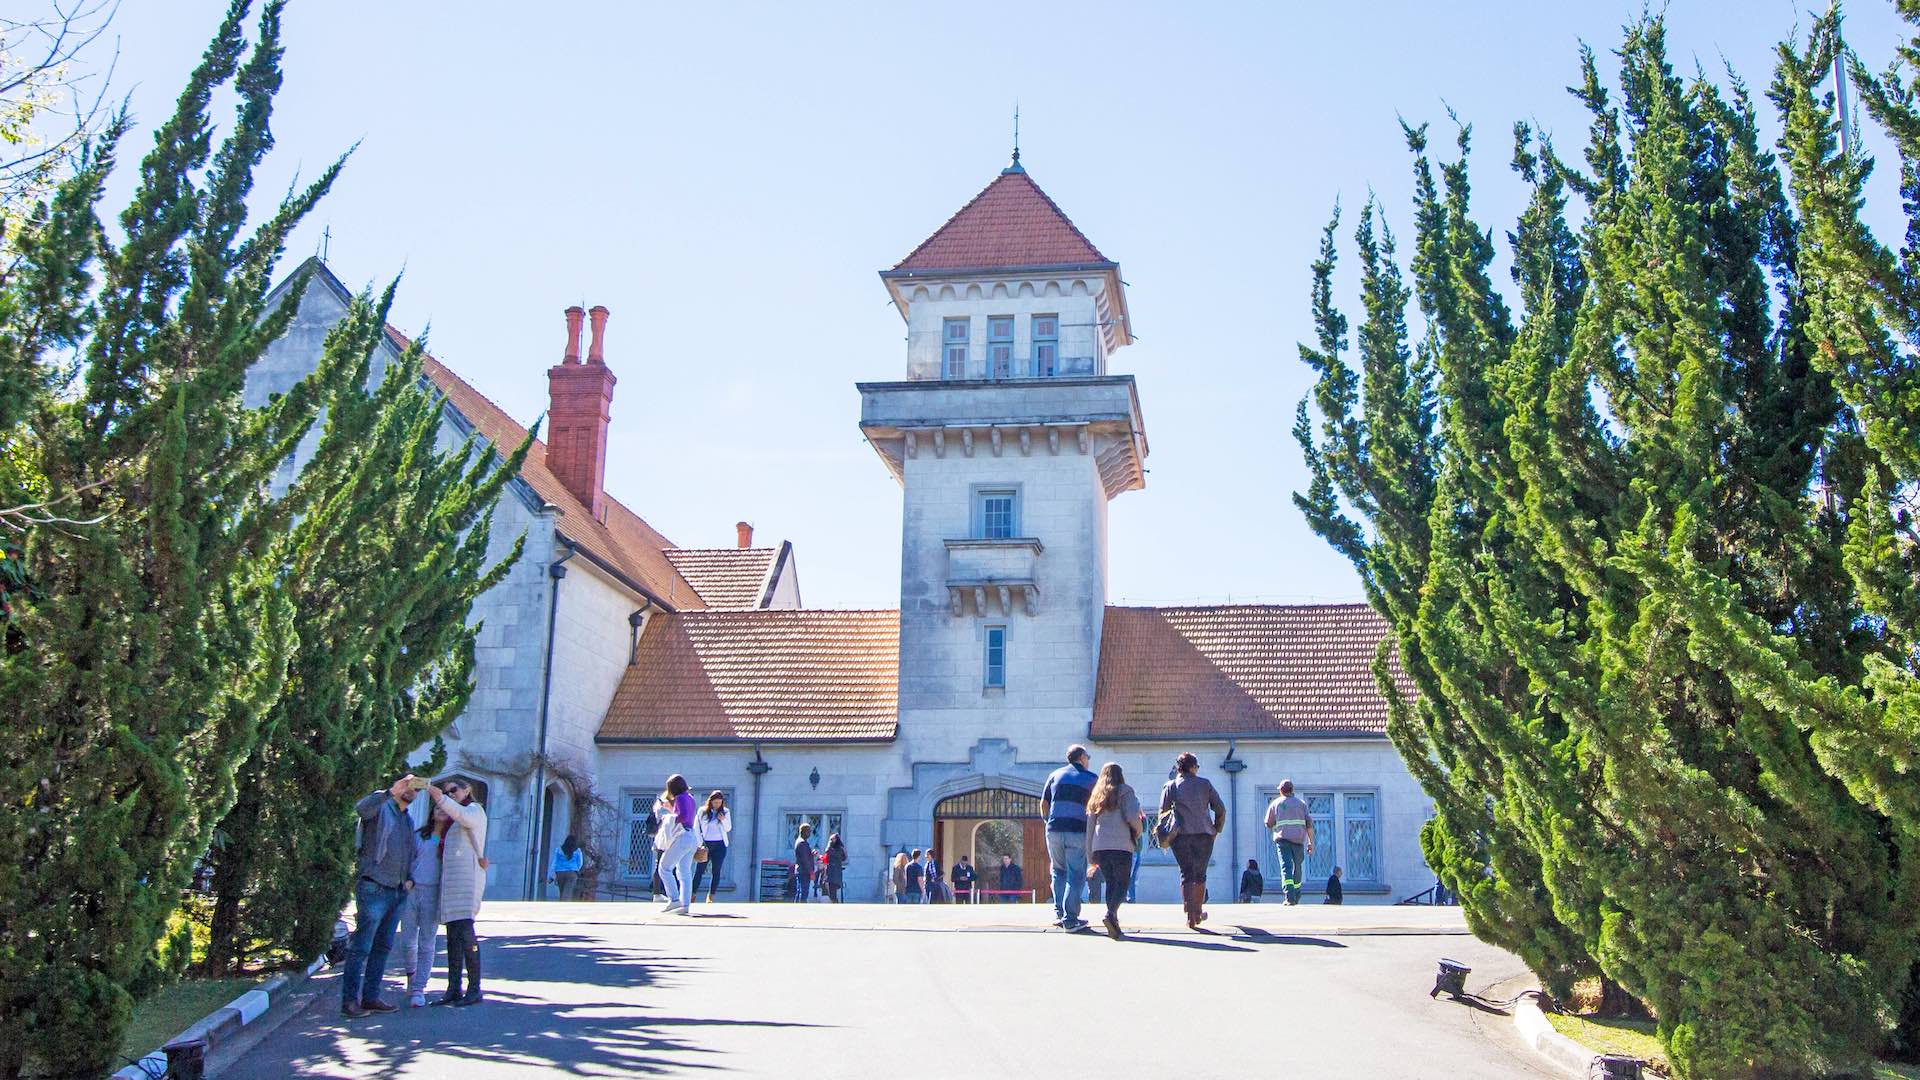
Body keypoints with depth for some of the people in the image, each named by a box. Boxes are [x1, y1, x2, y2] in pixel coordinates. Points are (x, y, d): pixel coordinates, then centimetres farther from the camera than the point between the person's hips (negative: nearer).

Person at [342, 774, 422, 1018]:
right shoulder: (380, 806, -2)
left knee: (383, 947, 10)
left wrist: (409, 879, 12)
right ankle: (349, 1000, -6)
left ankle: (370, 997, 16)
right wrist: (391, 792, -39)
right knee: (361, 947, -8)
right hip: (373, 888, -8)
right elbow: (361, 808, -27)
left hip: (397, 892, 8)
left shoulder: (409, 820, 22)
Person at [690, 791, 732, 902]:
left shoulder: (725, 812, 5)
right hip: (705, 844, -1)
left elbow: (728, 829, 8)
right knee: (699, 870, -4)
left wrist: (724, 820, -12)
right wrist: (699, 843, -5)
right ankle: (693, 895, -2)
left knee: (716, 871, 0)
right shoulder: (702, 811, 2)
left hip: (720, 845, 1)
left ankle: (710, 897, 4)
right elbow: (696, 827, 4)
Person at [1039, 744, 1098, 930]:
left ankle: (1059, 913, 10)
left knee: (1059, 871, 17)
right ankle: (1070, 918, -1)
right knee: (1076, 875, 2)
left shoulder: (1056, 775, 14)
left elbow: (1043, 804, 15)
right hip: (1079, 831, -3)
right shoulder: (1091, 778, 6)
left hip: (1054, 831, 3)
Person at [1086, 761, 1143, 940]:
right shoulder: (1125, 791, 2)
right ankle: (1111, 914, -25)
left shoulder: (1096, 797, 17)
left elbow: (1090, 826, 16)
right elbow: (1132, 816, -11)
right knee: (1122, 884, -1)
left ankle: (1113, 924, 3)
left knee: (1110, 883, 12)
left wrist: (1091, 854, 19)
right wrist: (1137, 832, 9)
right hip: (1121, 845, -5)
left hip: (1100, 846, 5)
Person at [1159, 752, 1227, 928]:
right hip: (1204, 833, 1)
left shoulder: (1171, 786, 6)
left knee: (1187, 874, 0)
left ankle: (1190, 915, -14)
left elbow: (1163, 812, 4)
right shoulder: (1205, 784, 7)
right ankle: (1198, 912, 22)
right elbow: (1220, 809, 5)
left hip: (1181, 834, 0)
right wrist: (1216, 829, 18)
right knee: (1200, 873, 15)